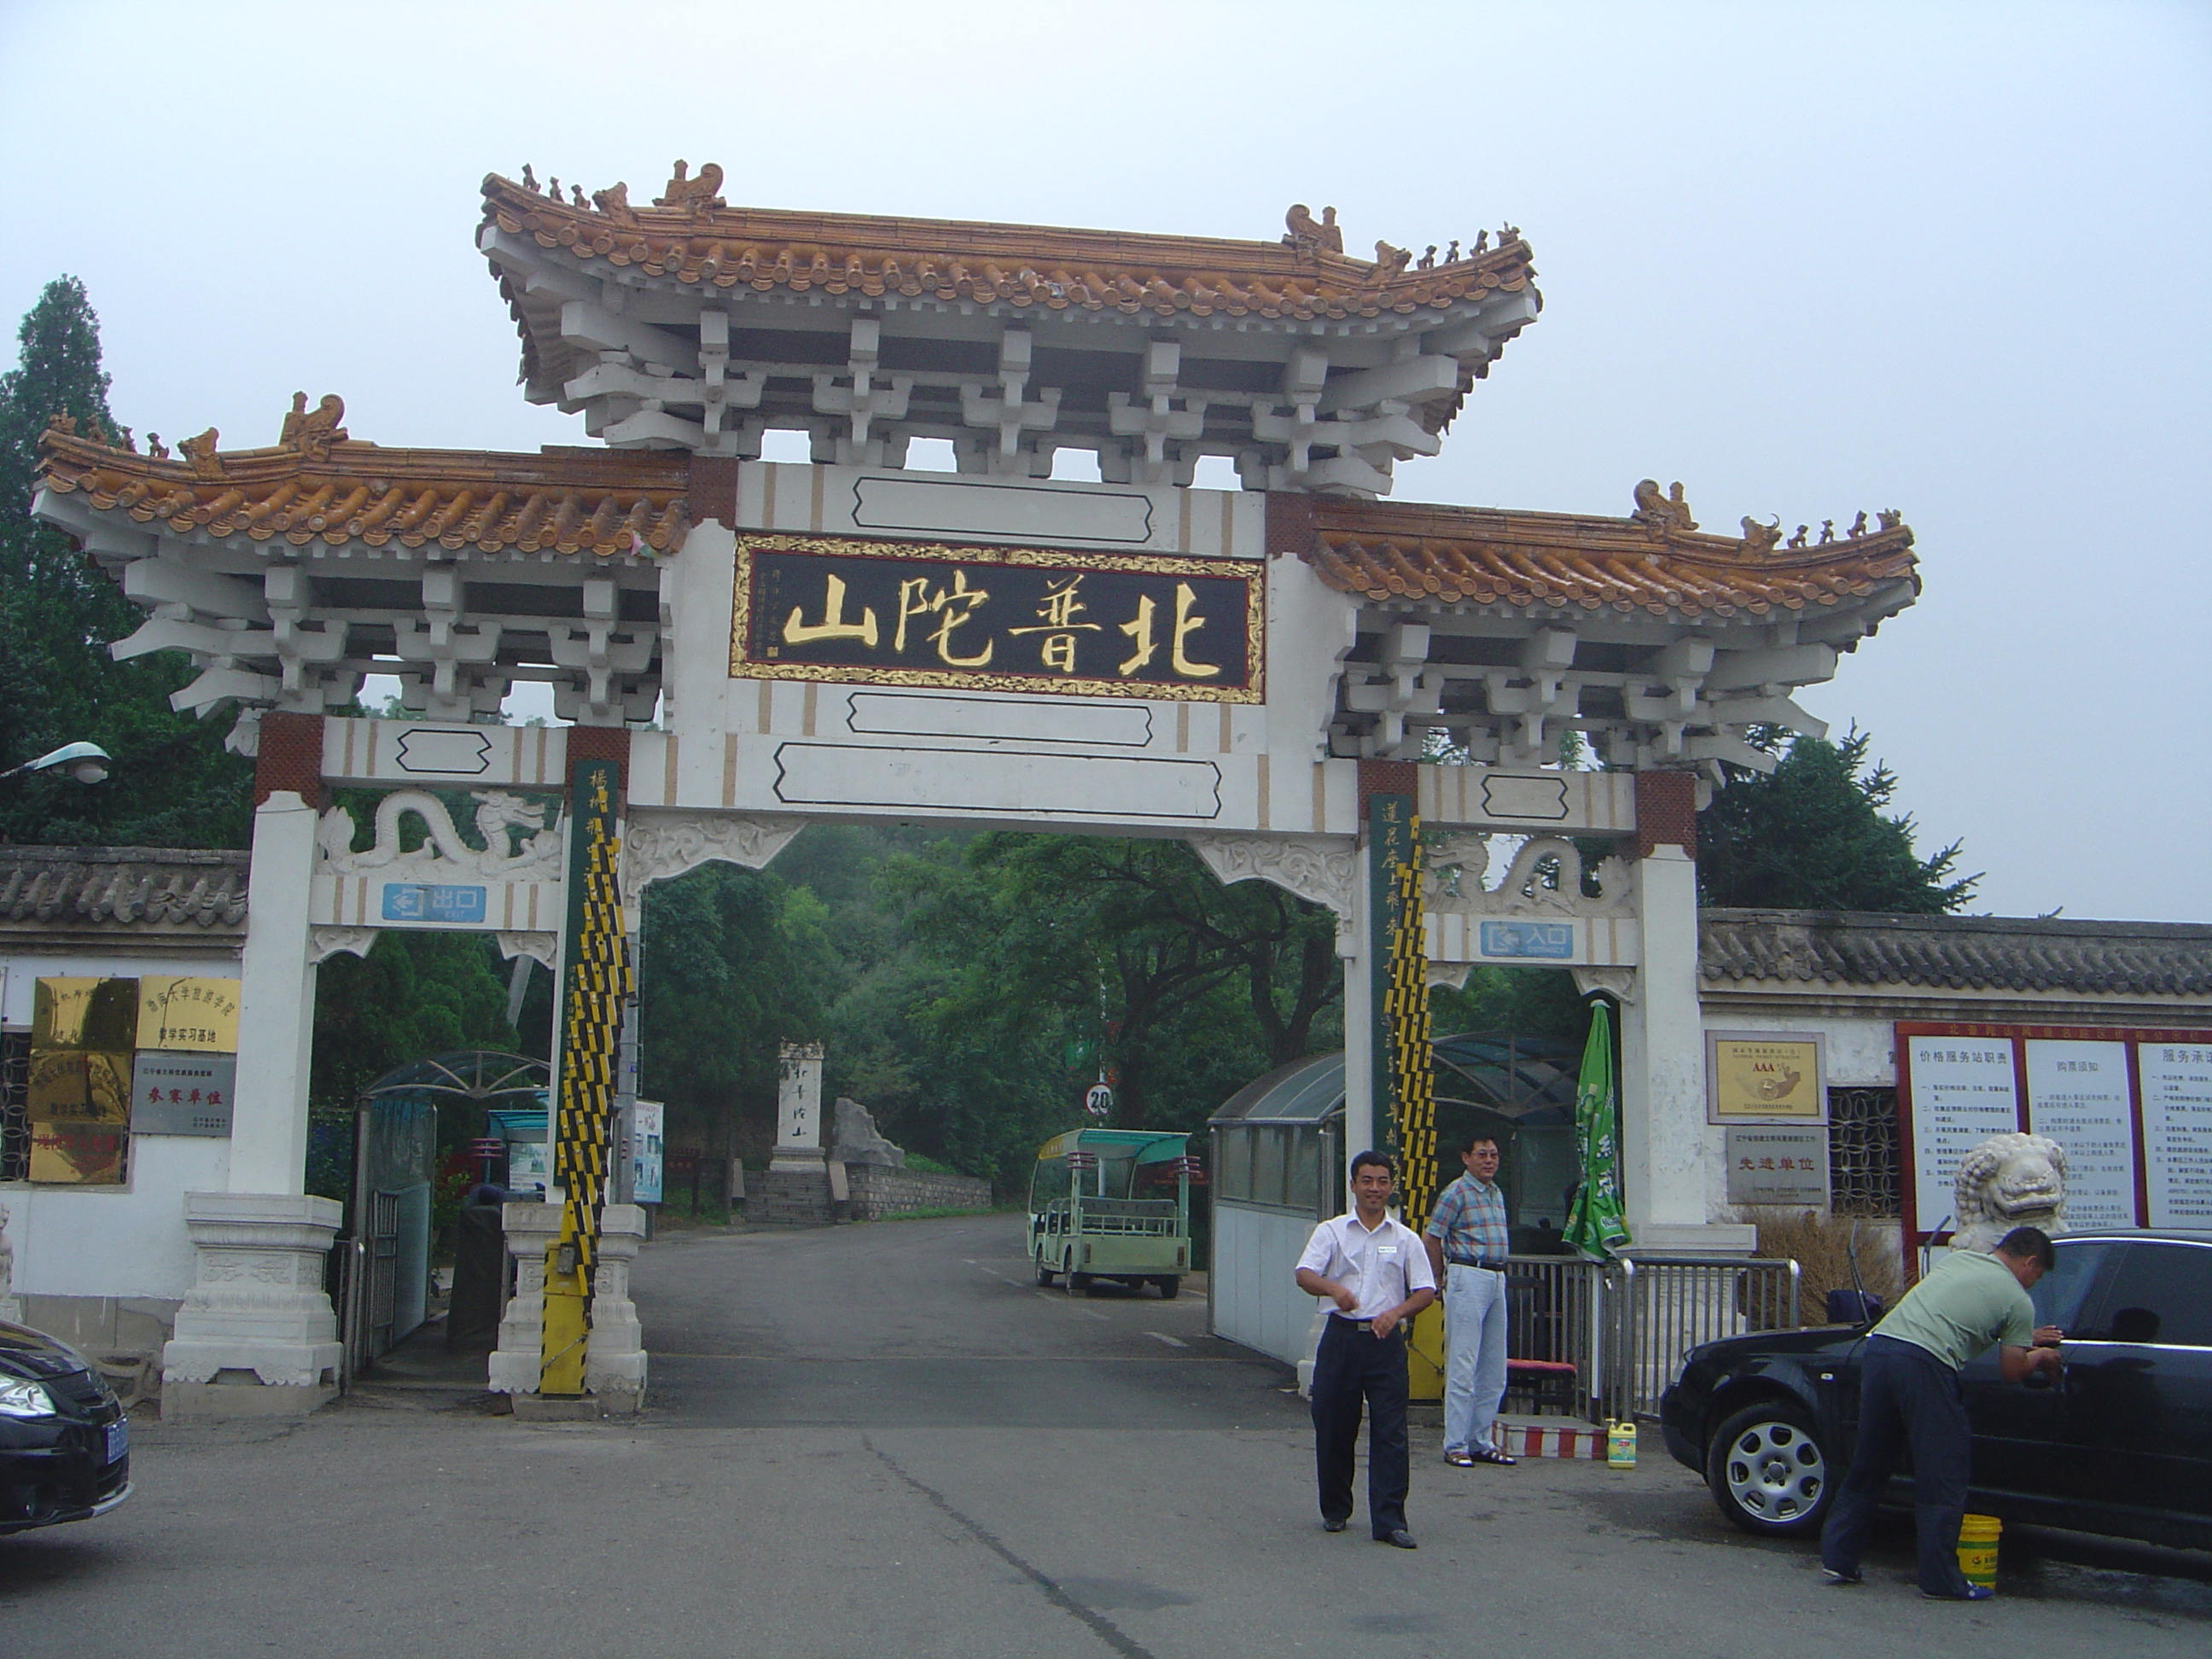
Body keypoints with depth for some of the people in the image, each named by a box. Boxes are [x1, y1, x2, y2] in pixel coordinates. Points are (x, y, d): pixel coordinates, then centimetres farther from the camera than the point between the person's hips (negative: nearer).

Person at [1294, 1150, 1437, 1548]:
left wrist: (1396, 1312, -14)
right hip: (1341, 1335, 0)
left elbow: (1425, 1290, 5)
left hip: (1386, 1340, 0)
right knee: (1333, 1428, 6)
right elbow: (1304, 1274, -7)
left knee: (1390, 1432, -4)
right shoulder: (1331, 1232, 6)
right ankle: (1335, 1510, 23)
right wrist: (1333, 1288, -29)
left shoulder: (1405, 1239, 9)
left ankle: (1389, 1520, -2)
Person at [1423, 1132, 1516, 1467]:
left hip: (1498, 1279, 8)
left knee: (1494, 1370, 9)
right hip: (1468, 1277, -8)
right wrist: (1442, 1279, -1)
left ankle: (1480, 1442, 16)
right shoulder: (1457, 1192, -8)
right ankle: (1455, 1446, -4)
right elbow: (1430, 1237, -9)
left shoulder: (1497, 1193, 17)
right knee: (1463, 1366, -7)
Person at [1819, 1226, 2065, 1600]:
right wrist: (2041, 1356, 35)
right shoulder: (2018, 1301, 9)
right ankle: (1942, 1579, 9)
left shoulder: (1958, 1258, 27)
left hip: (1878, 1347, 7)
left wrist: (2027, 1339, 49)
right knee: (1941, 1475, 5)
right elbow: (2012, 1372, 14)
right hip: (1924, 1363, -7)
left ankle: (1838, 1558, 20)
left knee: (1868, 1464, 16)